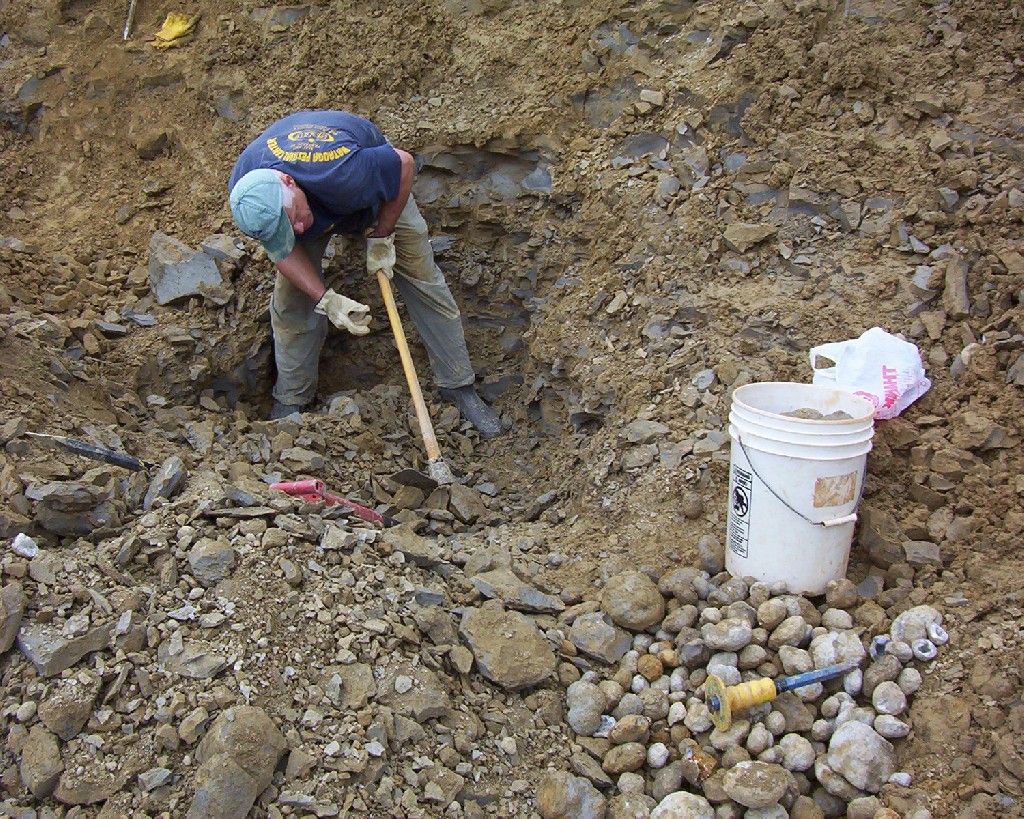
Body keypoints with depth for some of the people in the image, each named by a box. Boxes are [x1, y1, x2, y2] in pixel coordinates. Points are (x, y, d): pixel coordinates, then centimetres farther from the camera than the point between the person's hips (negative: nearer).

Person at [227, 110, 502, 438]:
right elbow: (282, 250, -18)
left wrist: (381, 237, -21)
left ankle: (458, 385, 11)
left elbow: (404, 163, -29)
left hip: (376, 187, -2)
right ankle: (290, 401, 17)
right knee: (291, 301, -3)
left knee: (424, 281, -3)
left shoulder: (344, 171, -48)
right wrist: (326, 300, -30)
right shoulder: (243, 188, -34)